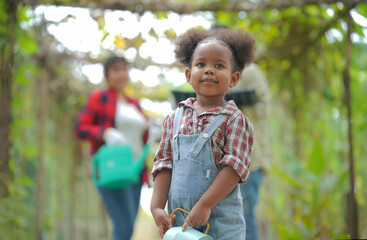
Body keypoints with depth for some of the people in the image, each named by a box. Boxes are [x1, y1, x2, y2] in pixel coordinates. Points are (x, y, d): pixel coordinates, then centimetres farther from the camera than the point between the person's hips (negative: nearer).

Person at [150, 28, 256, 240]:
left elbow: (235, 166, -12)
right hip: (180, 219, 4)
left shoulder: (235, 120, -5)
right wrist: (157, 207, -1)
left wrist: (205, 205, -18)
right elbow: (164, 164, 9)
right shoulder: (174, 119, 9)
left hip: (221, 222, -4)